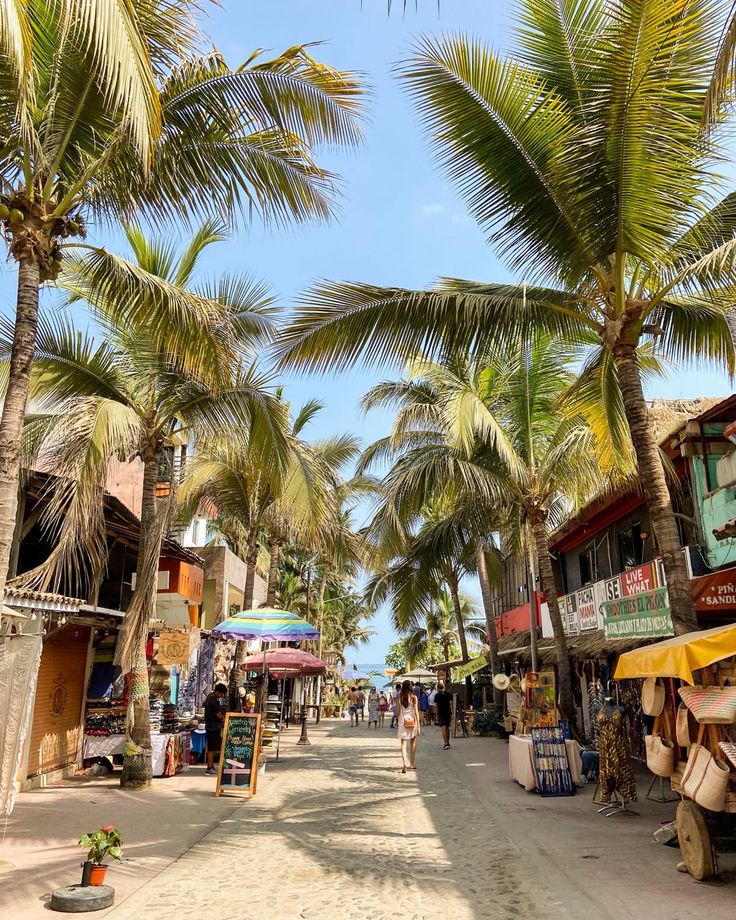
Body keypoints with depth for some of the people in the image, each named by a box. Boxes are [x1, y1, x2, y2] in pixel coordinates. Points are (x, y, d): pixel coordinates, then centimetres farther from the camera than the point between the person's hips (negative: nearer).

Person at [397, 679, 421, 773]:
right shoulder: (414, 697, -7)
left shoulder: (399, 698, -3)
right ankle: (411, 764, 23)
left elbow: (398, 711, 3)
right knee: (412, 743, 17)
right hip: (412, 721, 0)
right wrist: (418, 725, -2)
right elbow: (416, 712, -6)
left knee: (403, 744, 1)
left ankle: (404, 763, -18)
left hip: (402, 722, 0)